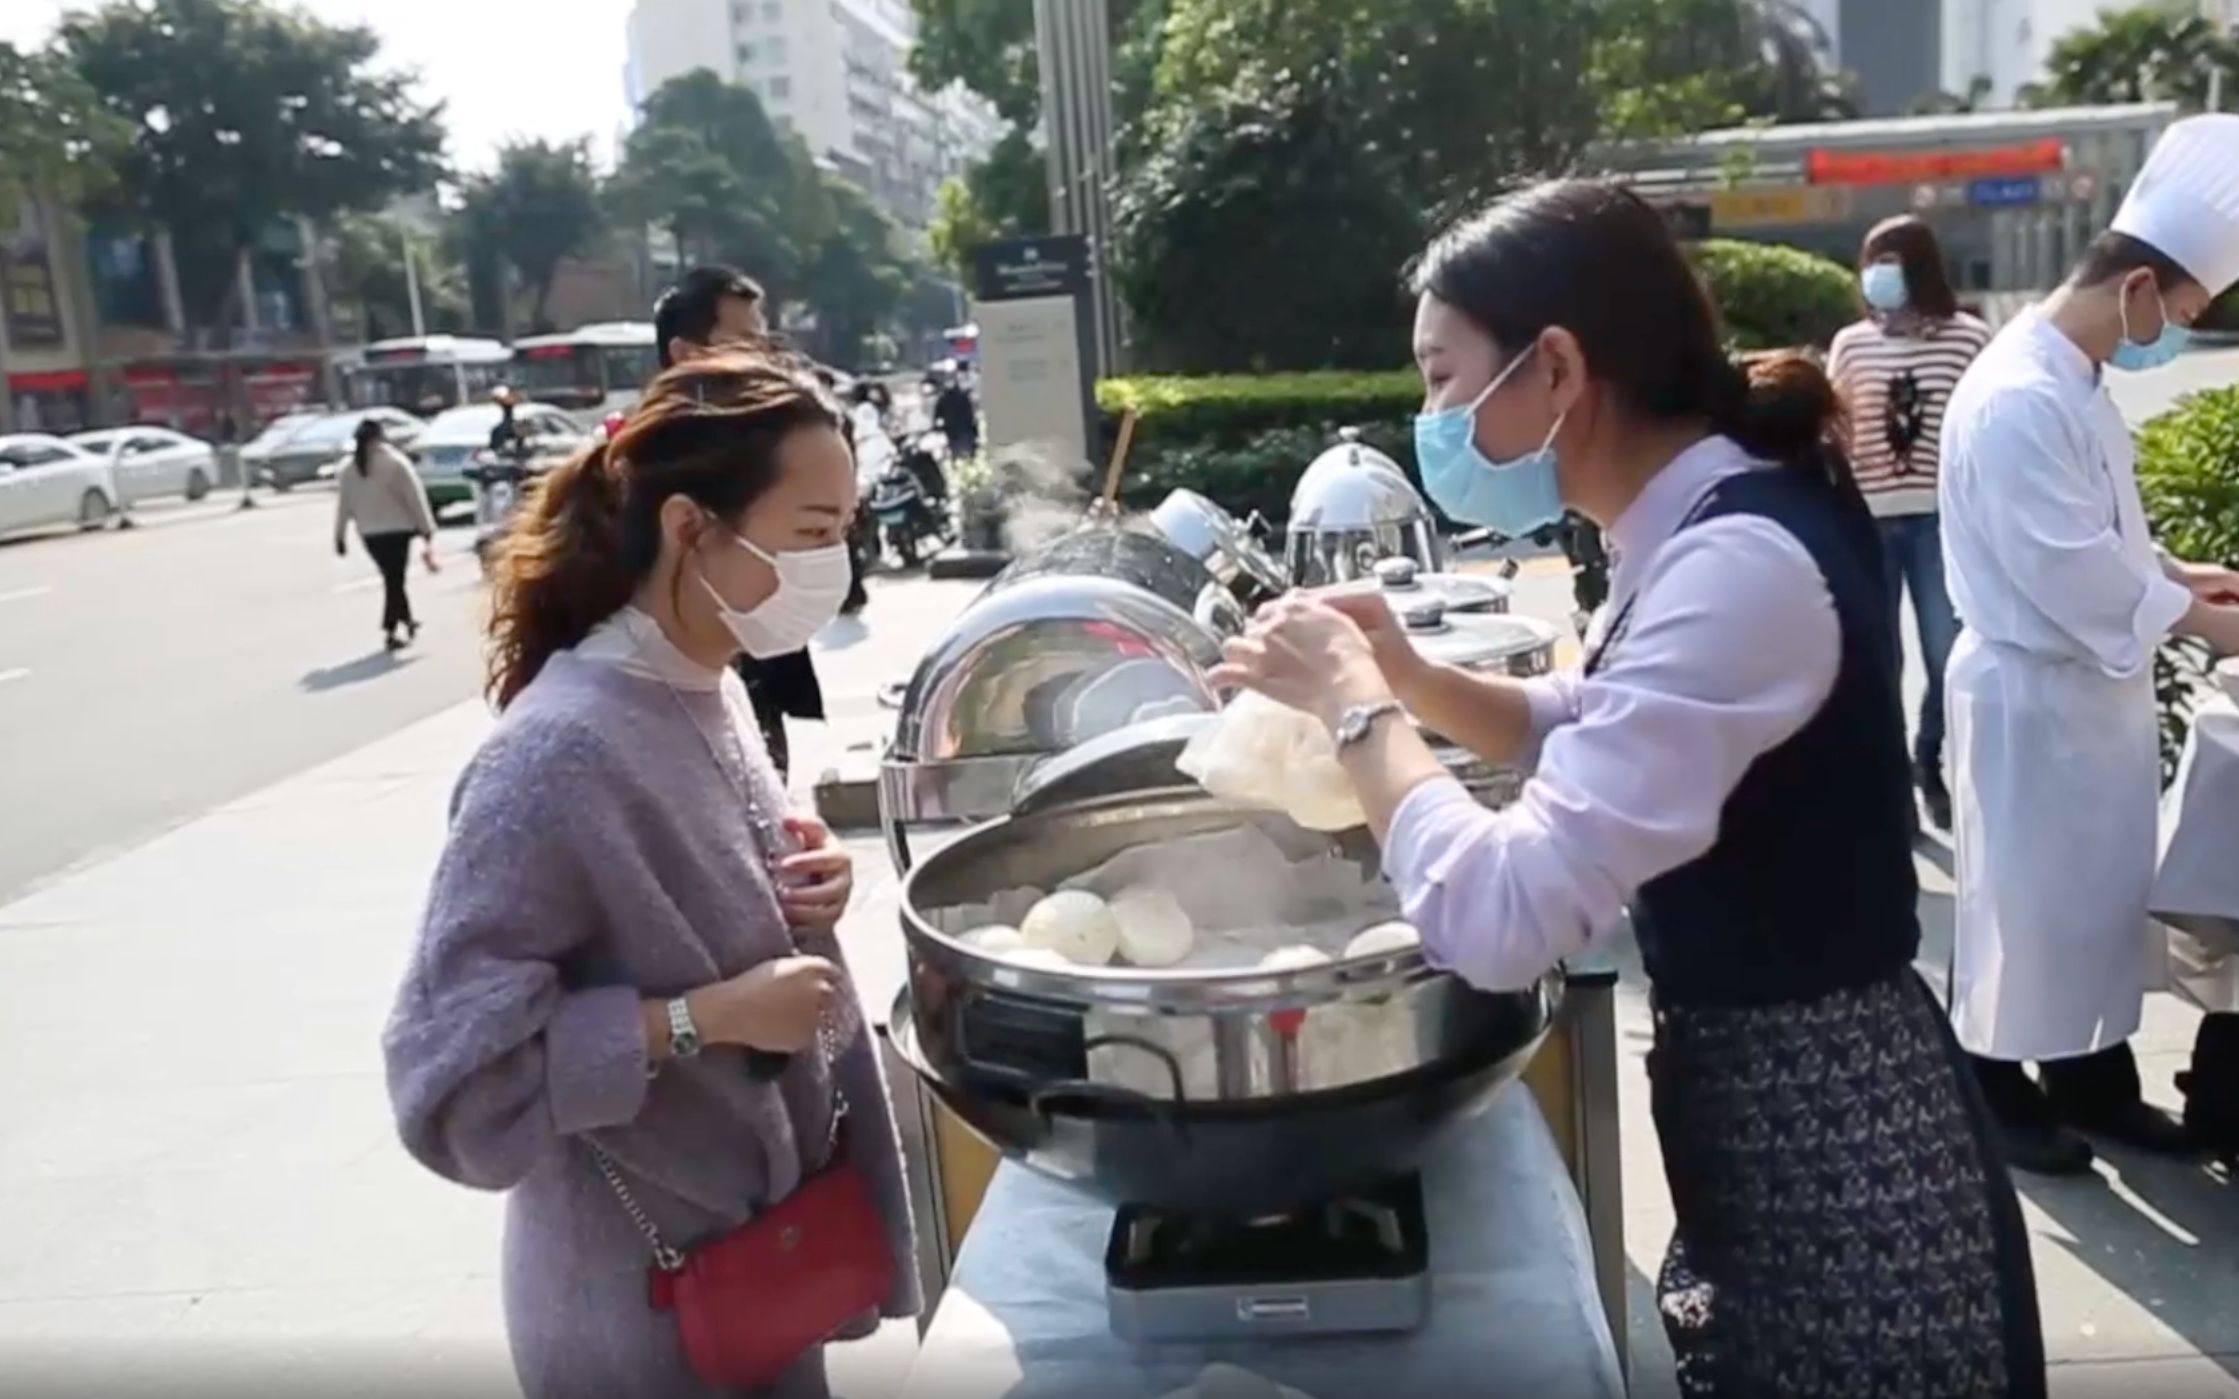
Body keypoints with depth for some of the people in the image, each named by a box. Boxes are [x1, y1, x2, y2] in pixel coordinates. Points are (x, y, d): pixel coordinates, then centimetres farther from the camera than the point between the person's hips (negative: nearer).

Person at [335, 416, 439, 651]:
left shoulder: (348, 470, 4)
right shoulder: (395, 462, -9)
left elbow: (343, 506, 6)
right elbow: (415, 497, -9)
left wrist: (340, 536, 12)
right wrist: (427, 528, -4)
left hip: (369, 534, 4)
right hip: (396, 529, -4)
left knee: (393, 579, 19)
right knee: (395, 580, -2)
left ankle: (406, 618, 30)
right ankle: (390, 631, -6)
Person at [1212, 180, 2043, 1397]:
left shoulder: (1742, 564, -27)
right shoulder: (1703, 528, 2)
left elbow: (1503, 917, -34)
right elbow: (1599, 736, 17)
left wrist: (1352, 703, -19)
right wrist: (1408, 674, 0)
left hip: (1831, 1161, -8)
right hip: (1776, 1112, 8)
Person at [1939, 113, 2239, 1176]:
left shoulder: (2080, 380, 9)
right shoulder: (2018, 398, -24)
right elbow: (2069, 571, -25)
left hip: (2092, 682, 10)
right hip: (2031, 689, -10)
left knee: (2106, 890, 18)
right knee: (2020, 898, 4)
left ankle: (2093, 1081, 33)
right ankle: (1997, 1096, 21)